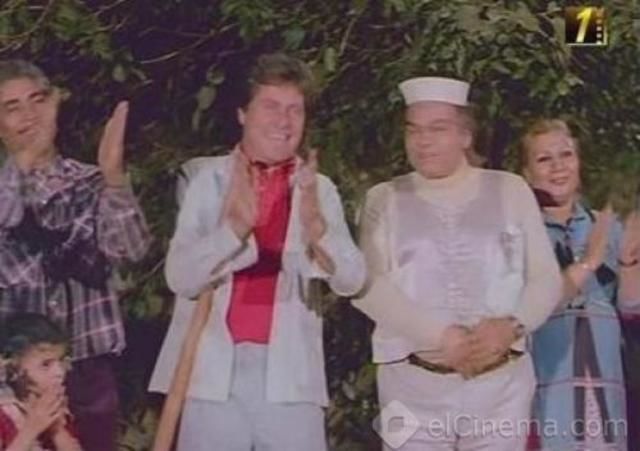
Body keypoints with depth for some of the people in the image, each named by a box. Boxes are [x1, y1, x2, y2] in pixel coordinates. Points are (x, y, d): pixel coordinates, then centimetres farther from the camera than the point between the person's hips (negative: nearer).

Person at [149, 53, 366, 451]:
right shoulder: (211, 179, 4)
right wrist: (235, 226, -22)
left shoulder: (319, 190, 8)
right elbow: (180, 278, -5)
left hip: (290, 376, 1)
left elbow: (351, 281, -4)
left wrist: (315, 224, -23)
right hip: (214, 372, -1)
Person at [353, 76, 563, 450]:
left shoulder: (510, 190, 8)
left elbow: (546, 278, 5)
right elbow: (368, 285, -6)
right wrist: (441, 336, -17)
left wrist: (511, 325, -15)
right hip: (414, 385, -1)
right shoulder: (385, 199, 6)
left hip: (502, 382, 1)